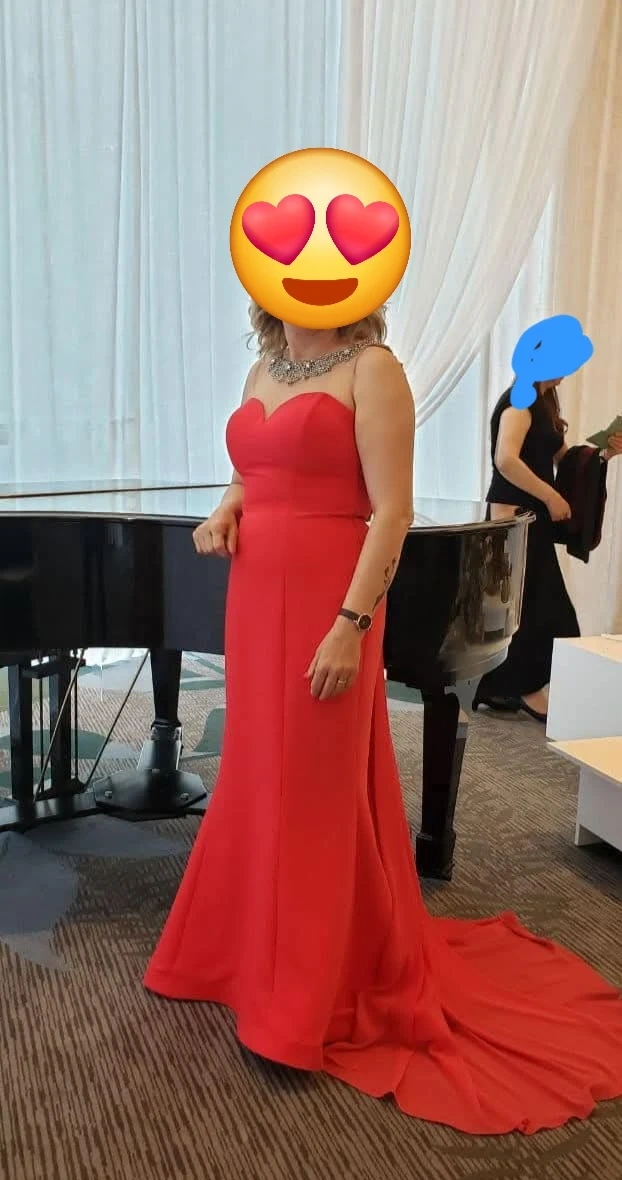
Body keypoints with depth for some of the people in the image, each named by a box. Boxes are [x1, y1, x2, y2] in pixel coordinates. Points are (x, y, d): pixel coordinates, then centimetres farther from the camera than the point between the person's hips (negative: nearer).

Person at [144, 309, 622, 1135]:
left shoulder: (371, 367, -9)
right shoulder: (263, 371, 14)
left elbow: (393, 511, -16)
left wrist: (351, 625, -22)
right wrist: (225, 511, 2)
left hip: (326, 602, -7)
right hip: (257, 599, 7)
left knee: (317, 794, 2)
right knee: (259, 784, 16)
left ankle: (312, 1001, 18)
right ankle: (249, 948, 37)